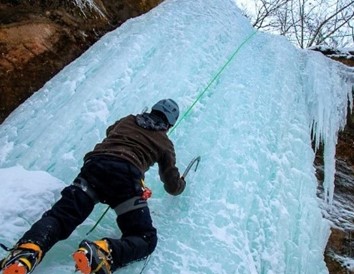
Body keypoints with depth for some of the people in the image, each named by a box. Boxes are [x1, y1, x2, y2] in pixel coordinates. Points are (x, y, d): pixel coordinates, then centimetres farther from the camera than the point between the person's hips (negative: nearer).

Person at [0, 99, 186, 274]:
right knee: (146, 238, 0)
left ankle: (26, 253, -36)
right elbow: (172, 187, 27)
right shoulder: (165, 143, 24)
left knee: (59, 217, -4)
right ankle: (101, 254, -30)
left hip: (95, 164, 4)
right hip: (126, 175, -3)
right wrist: (180, 183, 50)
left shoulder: (127, 120, 33)